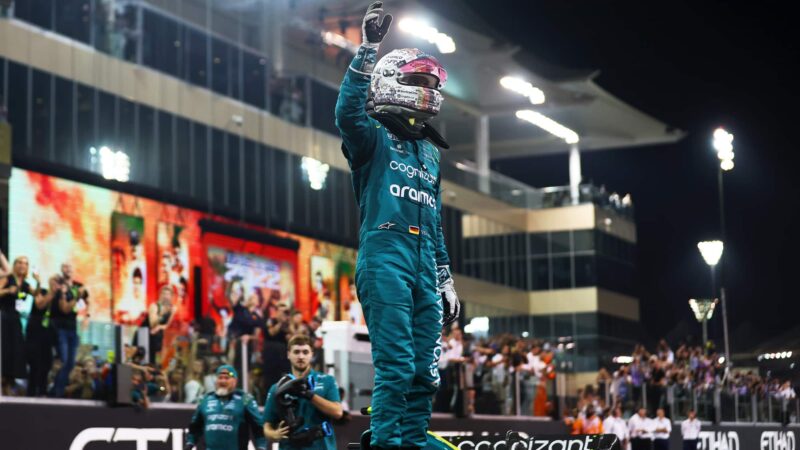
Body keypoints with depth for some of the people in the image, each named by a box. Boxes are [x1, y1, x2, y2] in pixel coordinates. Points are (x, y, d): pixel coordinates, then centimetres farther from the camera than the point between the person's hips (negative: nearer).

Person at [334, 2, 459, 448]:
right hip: (385, 253, -7)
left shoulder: (431, 153, 25)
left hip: (424, 262, 7)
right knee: (396, 363, -14)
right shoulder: (375, 138, 5)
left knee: (425, 369, 3)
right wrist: (368, 50, -23)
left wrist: (446, 280, 22)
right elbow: (348, 113, -19)